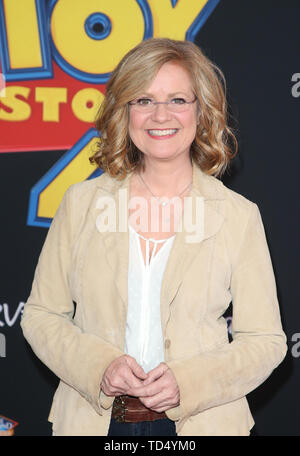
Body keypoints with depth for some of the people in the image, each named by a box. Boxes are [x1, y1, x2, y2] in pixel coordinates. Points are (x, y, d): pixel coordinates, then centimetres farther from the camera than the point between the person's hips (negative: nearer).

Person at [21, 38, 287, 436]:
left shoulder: (238, 215, -4)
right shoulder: (81, 202, 0)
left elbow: (265, 341, -2)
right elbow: (41, 315, 3)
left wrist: (187, 382, -16)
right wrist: (99, 366, -13)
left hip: (197, 422, -1)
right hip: (94, 420, 1)